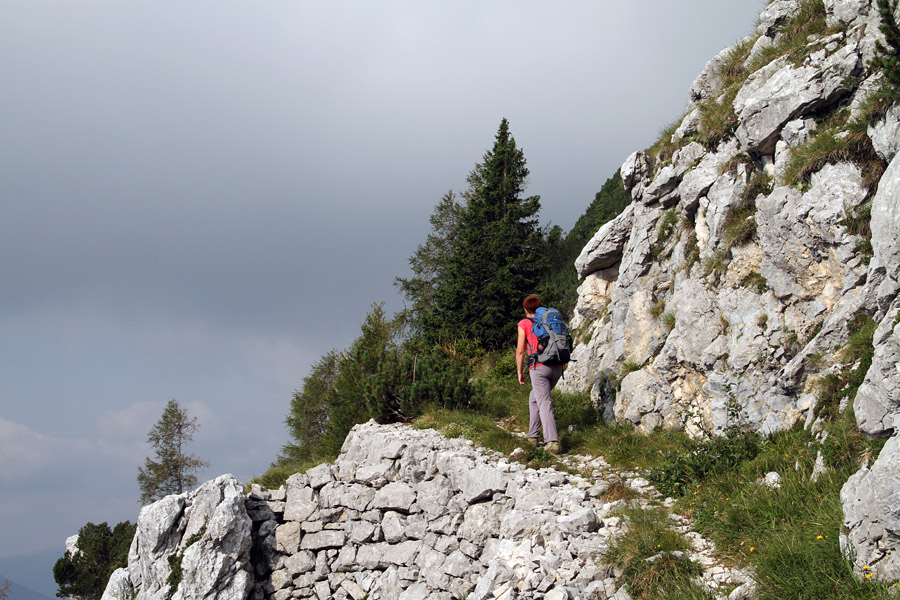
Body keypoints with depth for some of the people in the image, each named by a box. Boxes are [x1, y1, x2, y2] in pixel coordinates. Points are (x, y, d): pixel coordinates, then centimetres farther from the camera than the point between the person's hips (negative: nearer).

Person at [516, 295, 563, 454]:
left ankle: (552, 442, -24)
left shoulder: (524, 324, 7)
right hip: (557, 368, 5)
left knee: (545, 404, -10)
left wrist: (520, 372, 11)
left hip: (539, 368, -5)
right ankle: (533, 435, 23)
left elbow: (520, 351, 3)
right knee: (534, 398, 25)